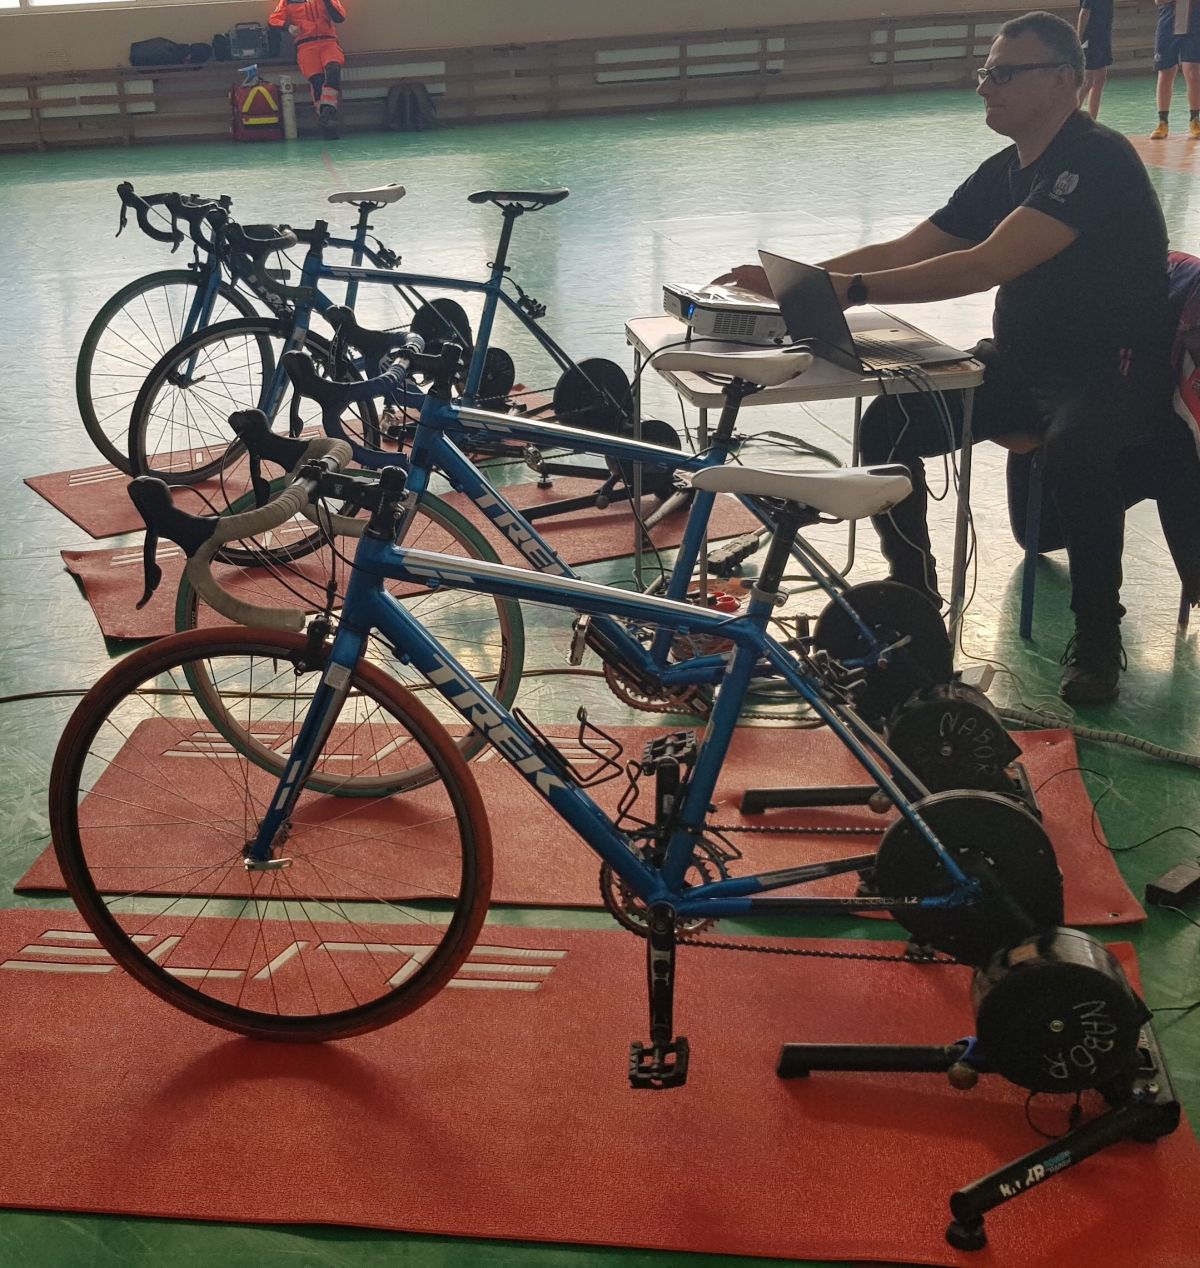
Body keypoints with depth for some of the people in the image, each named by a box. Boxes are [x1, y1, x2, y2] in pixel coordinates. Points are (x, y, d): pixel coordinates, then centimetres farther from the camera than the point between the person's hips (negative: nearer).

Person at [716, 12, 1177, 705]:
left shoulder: (1098, 158, -18)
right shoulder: (1002, 172, 10)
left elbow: (987, 264, -31)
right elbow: (900, 254, 6)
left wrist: (852, 288, -34)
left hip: (1116, 372, -8)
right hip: (1020, 363, 8)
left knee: (1074, 447, -39)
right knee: (889, 423, -10)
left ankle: (1098, 639, -18)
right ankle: (915, 596, 6)